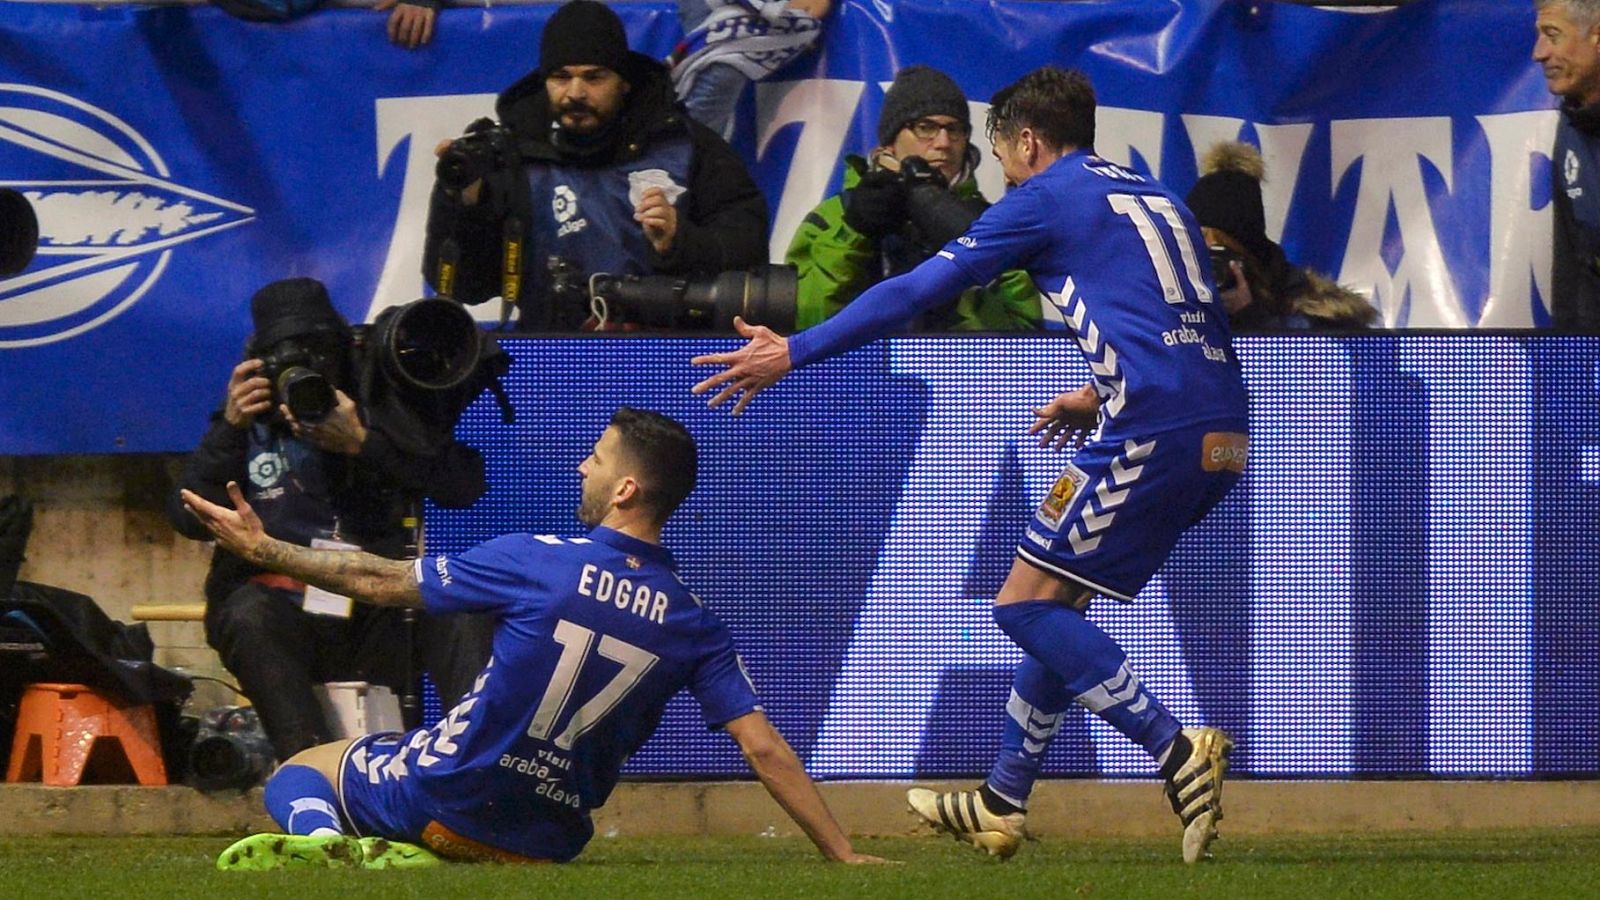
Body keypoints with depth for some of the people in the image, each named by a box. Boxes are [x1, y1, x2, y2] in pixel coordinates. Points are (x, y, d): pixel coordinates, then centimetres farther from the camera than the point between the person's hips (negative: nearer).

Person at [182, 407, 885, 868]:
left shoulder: (535, 562, -11)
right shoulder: (692, 621, -4)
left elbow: (383, 584, -1)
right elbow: (766, 750, -8)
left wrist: (262, 549, 11)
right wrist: (843, 854, 0)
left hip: (448, 799, -4)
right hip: (547, 841, 4)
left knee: (302, 771, 21)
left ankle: (326, 846, -15)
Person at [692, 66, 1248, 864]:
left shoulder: (1047, 197, 3)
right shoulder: (1159, 201, 25)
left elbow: (918, 291, 2)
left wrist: (794, 352, 6)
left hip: (1153, 433, -8)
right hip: (1219, 437, 8)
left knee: (1026, 604, -4)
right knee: (1055, 604, 17)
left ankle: (1177, 753, -17)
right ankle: (1001, 805, 20)